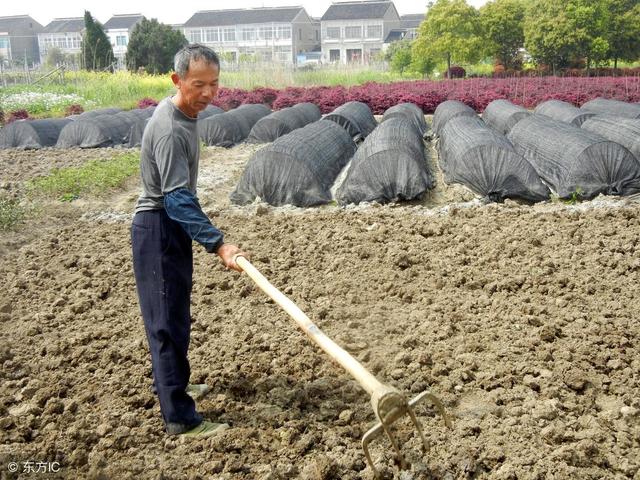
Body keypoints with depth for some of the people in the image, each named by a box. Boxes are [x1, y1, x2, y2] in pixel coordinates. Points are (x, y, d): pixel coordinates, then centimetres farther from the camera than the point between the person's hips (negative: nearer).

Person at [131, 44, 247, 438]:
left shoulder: (185, 114, 6)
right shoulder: (170, 130, -25)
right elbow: (178, 199, -32)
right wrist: (218, 244, -39)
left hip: (172, 227, 10)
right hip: (158, 229, -10)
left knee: (175, 314, 22)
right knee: (169, 321, -6)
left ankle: (174, 384, 40)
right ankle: (180, 418, 1)